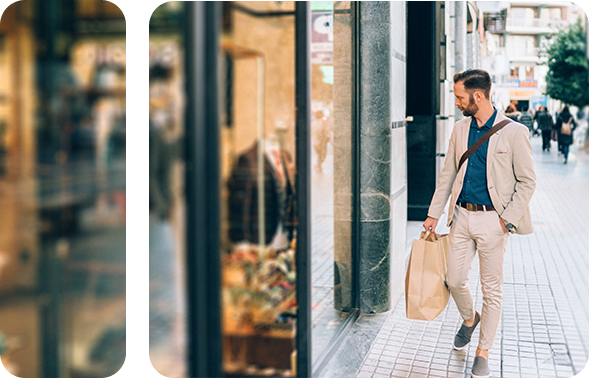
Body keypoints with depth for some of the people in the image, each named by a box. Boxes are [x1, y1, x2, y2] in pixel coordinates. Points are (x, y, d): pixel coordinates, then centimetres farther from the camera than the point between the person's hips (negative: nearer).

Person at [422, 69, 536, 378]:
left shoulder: (513, 132, -9)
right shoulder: (460, 129, 7)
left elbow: (527, 181, -5)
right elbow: (447, 174, 13)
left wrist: (507, 219, -12)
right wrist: (433, 214, 10)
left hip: (492, 220, -4)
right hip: (461, 216, 5)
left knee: (492, 289, 5)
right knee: (455, 280, 8)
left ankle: (483, 352, 19)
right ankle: (469, 319, 40)